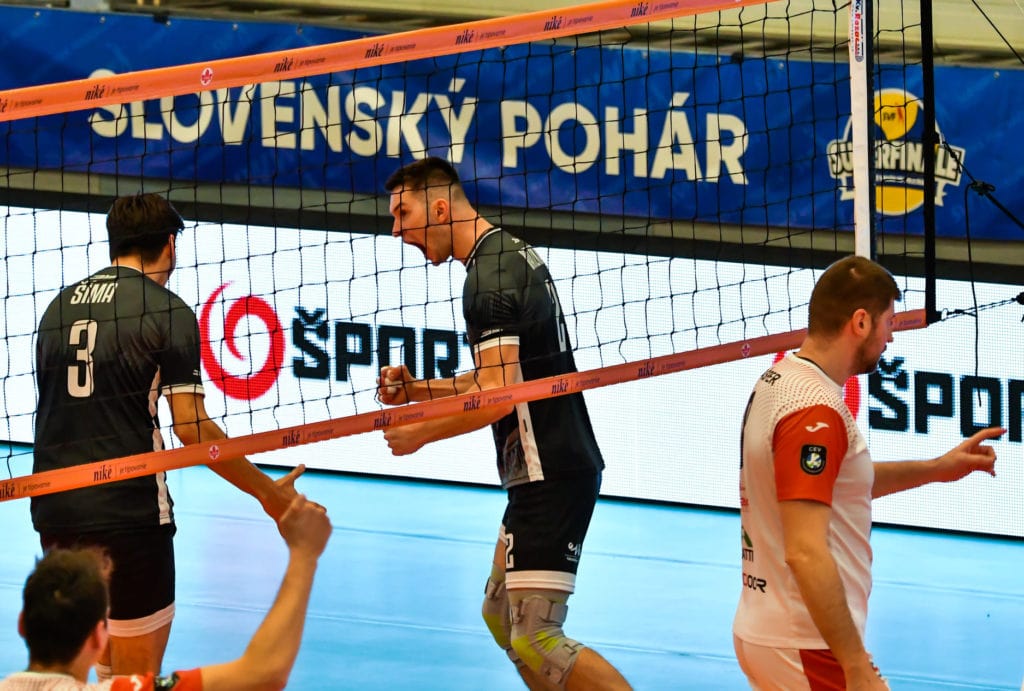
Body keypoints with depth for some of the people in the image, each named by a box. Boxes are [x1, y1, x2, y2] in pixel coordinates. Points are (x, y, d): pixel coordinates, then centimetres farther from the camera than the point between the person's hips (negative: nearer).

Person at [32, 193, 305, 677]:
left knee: (111, 668, 18)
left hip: (54, 510, 6)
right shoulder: (166, 311, -6)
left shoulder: (59, 306, 12)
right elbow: (191, 427, -11)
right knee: (136, 676, 1)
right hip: (127, 511, -6)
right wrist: (267, 492, -2)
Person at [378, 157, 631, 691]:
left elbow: (497, 396, -21)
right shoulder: (512, 254, 16)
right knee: (502, 616, 18)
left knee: (535, 640, -14)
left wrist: (420, 432, -9)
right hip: (547, 472, 11)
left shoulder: (488, 279, -15)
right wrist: (416, 390, 12)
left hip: (551, 479, -11)